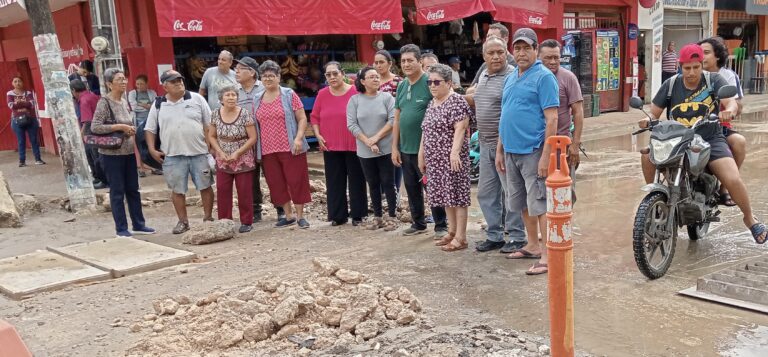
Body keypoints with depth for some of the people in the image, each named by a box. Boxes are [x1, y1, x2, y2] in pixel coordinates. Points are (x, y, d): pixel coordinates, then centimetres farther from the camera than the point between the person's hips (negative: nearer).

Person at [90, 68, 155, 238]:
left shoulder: (124, 102, 9)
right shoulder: (104, 103, -12)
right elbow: (94, 127, -20)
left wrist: (131, 129, 1)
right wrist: (119, 127, -21)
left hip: (129, 152, 7)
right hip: (112, 154, -7)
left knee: (133, 189, 12)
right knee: (117, 192, 1)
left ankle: (138, 225, 22)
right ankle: (121, 229, 10)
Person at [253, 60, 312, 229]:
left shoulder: (289, 95, -1)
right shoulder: (257, 99, 12)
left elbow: (302, 118, -4)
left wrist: (298, 138, -16)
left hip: (290, 148, -4)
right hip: (268, 150, 5)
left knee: (296, 180, -1)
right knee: (276, 183, 8)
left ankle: (300, 216, 10)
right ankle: (288, 216, 20)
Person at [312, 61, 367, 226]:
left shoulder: (355, 92, -7)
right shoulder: (322, 94, 4)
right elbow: (314, 117, 12)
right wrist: (318, 135, 0)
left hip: (353, 145, -3)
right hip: (330, 146, 3)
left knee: (356, 180, 6)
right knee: (335, 182, 8)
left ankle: (357, 214, 17)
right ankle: (338, 215, 18)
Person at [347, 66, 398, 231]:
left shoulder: (387, 97, 0)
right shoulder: (354, 100, 2)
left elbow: (393, 120, -9)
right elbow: (351, 125, -4)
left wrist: (376, 138, -14)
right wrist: (368, 142, -13)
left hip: (386, 148, -2)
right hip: (365, 151, 2)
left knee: (388, 183, 2)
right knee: (373, 184, 10)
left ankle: (392, 216, 12)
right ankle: (377, 216, 21)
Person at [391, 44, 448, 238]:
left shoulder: (429, 82, -10)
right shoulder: (402, 86, 12)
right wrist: (395, 147, 10)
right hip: (405, 148, 7)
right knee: (412, 188, 15)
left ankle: (441, 225, 11)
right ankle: (418, 223, 28)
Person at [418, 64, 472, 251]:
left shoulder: (456, 101, -10)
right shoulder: (432, 103, 16)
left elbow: (460, 129, -20)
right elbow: (426, 131, 20)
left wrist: (455, 152, -29)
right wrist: (421, 154, 19)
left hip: (452, 158, -9)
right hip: (435, 159, 9)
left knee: (456, 195, -5)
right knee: (445, 195, 13)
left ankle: (460, 238, 0)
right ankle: (452, 232, 23)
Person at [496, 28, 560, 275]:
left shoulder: (544, 77, -9)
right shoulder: (510, 79, 16)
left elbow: (552, 119, -15)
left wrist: (546, 156, -21)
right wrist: (500, 150, 17)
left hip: (533, 151, -8)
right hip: (511, 152, 8)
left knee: (539, 204, -6)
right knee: (522, 203, 16)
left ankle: (548, 255, 0)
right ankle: (533, 246, 30)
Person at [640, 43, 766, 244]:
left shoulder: (714, 80, 1)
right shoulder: (670, 85, 5)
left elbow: (731, 102, -13)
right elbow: (654, 113, 5)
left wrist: (729, 110, -37)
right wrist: (647, 120, -20)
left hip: (710, 138, -2)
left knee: (733, 180, -21)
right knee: (647, 154, -26)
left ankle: (749, 219, 8)